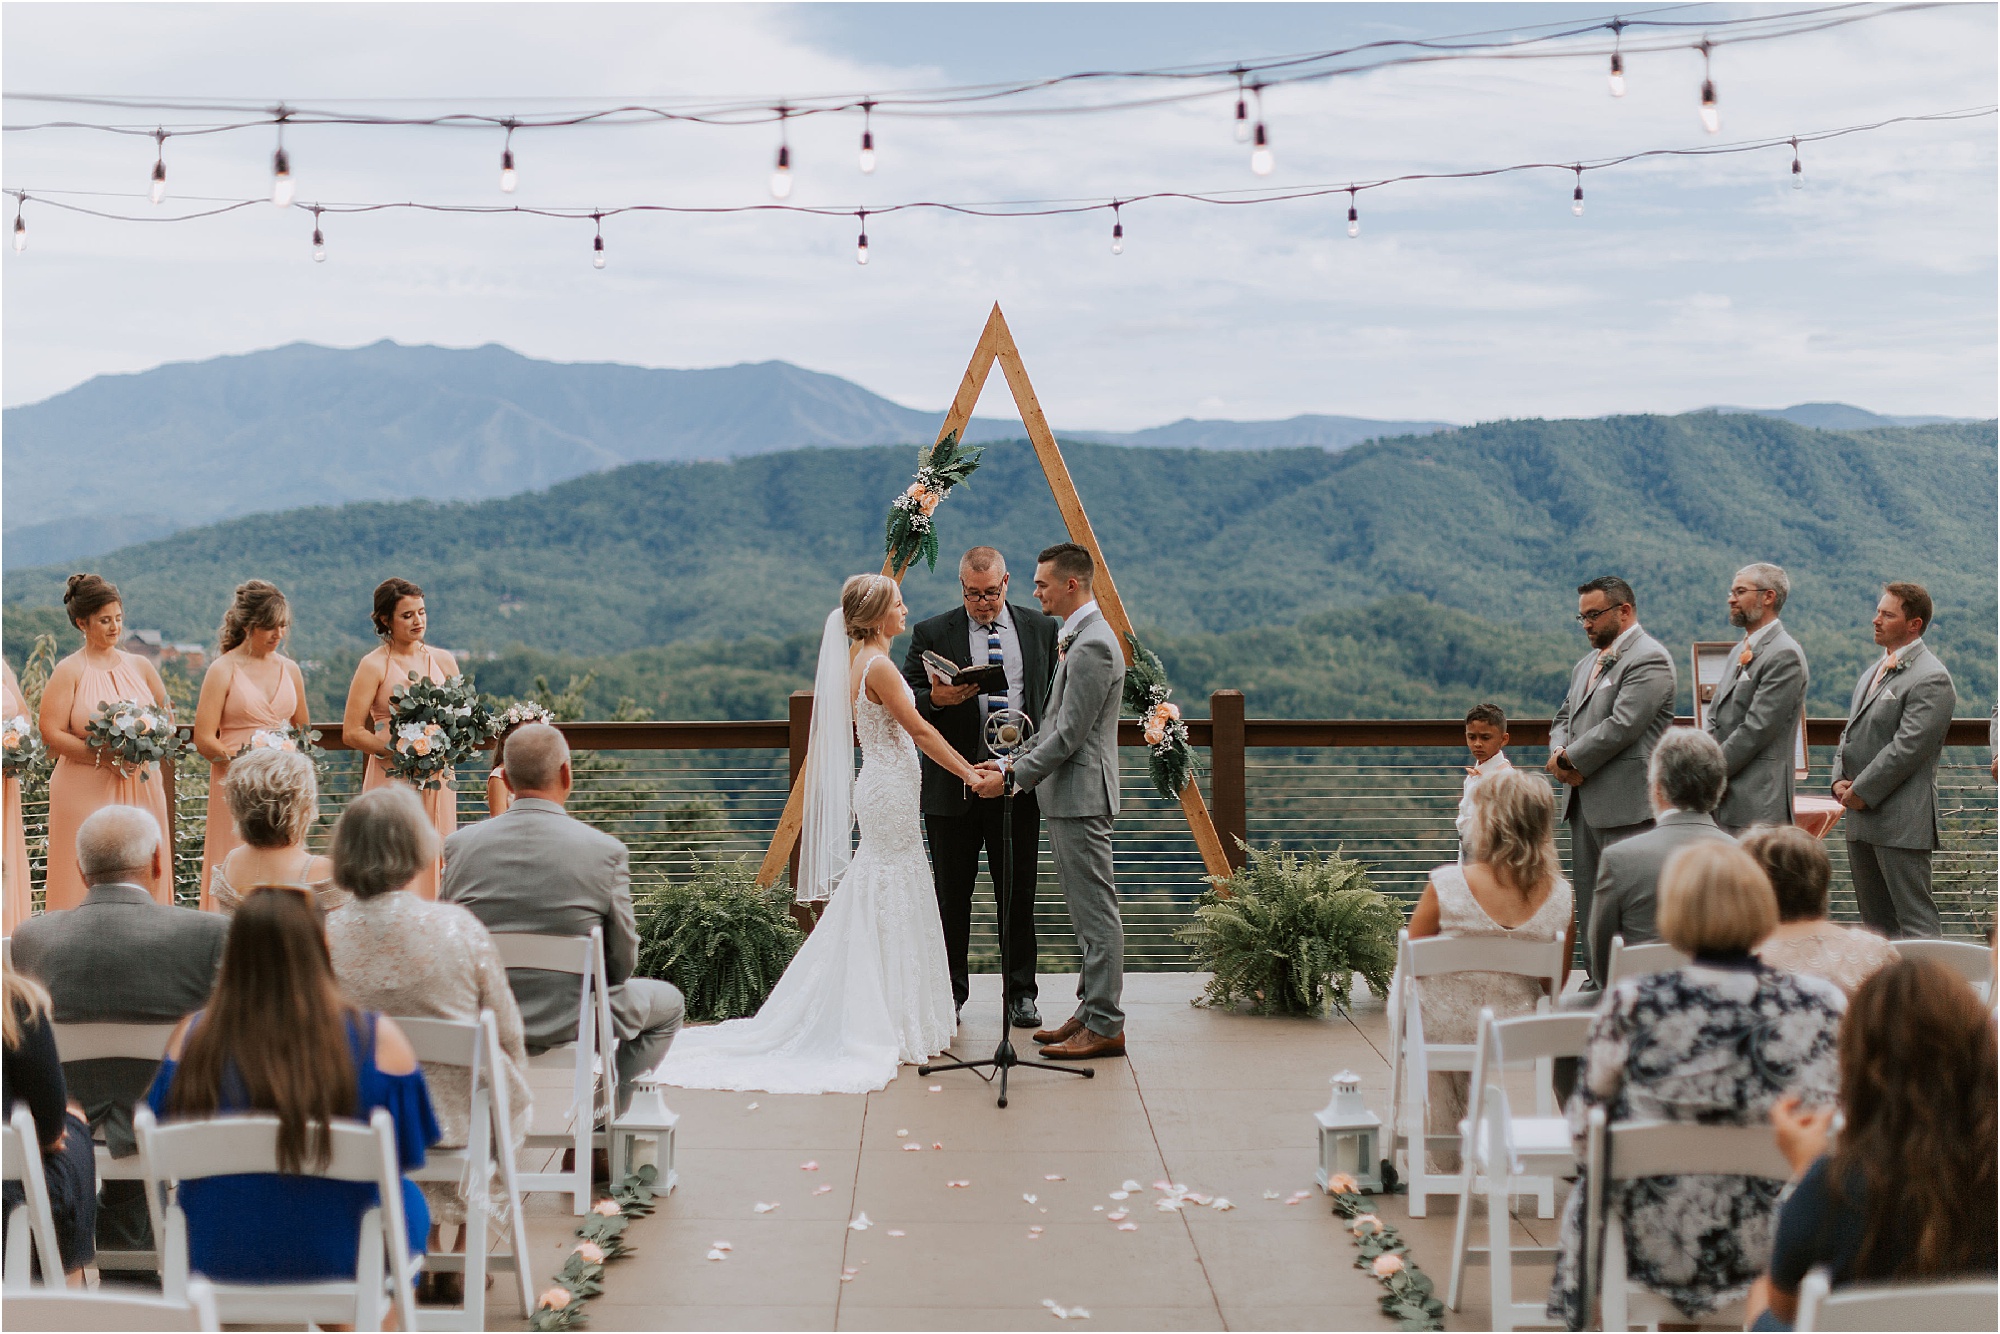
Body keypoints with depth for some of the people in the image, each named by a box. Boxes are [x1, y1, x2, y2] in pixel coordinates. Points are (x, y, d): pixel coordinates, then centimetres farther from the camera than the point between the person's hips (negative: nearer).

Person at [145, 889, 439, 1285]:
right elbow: (410, 1153, -5)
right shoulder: (378, 1039, -18)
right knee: (407, 1197, 30)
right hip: (340, 1260, -2)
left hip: (214, 1258, 2)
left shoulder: (194, 1036, -13)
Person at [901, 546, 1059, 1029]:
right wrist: (937, 699, -20)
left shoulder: (1040, 628, 8)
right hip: (953, 785, -1)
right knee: (952, 894, 6)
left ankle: (1020, 994, 16)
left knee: (1018, 893, 7)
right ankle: (949, 993, 17)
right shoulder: (931, 634, 0)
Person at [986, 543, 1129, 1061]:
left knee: (1096, 912, -6)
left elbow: (1069, 735, -21)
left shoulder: (1091, 646, -18)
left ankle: (1104, 1026, -2)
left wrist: (1016, 775, -16)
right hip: (1070, 796, 11)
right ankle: (1091, 1012, 21)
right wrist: (1017, 759, 14)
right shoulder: (1079, 638, 15)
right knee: (1087, 913, 15)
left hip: (1081, 796, -11)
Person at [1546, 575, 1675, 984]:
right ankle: (1598, 986, 19)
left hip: (1626, 804, -9)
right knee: (1589, 902, 12)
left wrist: (1570, 759, -11)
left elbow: (1622, 726, -19)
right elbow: (1564, 718, 22)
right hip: (1586, 801, 9)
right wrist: (1559, 752, 0)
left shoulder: (1649, 659, -10)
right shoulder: (1588, 662, 19)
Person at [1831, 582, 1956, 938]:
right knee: (1875, 918, 15)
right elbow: (1851, 731, 20)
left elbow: (1908, 747, -19)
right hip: (1862, 819, 9)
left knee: (1914, 921, -7)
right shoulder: (1874, 671, 17)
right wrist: (1840, 780, 3)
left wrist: (1861, 792, -15)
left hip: (1901, 823, -9)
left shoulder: (1931, 678, -13)